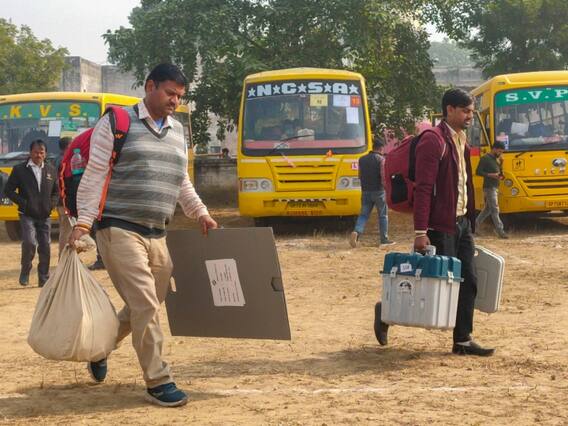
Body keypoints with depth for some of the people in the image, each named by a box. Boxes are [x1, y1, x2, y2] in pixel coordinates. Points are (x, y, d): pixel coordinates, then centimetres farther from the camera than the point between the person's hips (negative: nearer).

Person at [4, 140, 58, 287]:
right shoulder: (19, 169, 1)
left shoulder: (51, 170, 11)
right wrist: (23, 203, -10)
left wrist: (51, 204, 2)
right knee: (30, 242, -19)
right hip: (27, 215, -3)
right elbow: (8, 190, 0)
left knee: (45, 247, 3)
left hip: (45, 216, 3)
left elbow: (56, 191, 20)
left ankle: (44, 279, 14)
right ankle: (25, 271, 5)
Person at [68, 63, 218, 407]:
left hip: (157, 234, 7)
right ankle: (158, 382, 2)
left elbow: (182, 182, 26)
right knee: (145, 306, -9)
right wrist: (83, 223, -12)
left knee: (147, 305, 10)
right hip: (119, 230, -7)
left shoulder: (177, 131, 16)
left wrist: (201, 213, 17)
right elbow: (94, 176, -6)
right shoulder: (117, 123, -3)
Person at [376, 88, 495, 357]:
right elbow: (423, 189, -19)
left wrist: (470, 221, 18)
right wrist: (420, 232, -22)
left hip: (462, 223, 9)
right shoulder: (433, 141, -14)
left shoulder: (461, 142, 15)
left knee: (468, 282, 6)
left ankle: (463, 341, 13)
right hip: (440, 226, -9)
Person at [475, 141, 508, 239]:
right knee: (495, 210, -9)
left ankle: (475, 225, 23)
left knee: (487, 209, 13)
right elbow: (478, 172, -14)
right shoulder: (485, 158, -9)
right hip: (489, 187, -9)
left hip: (495, 187, 9)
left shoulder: (496, 159, 16)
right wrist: (491, 175, -22)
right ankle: (500, 231, -10)